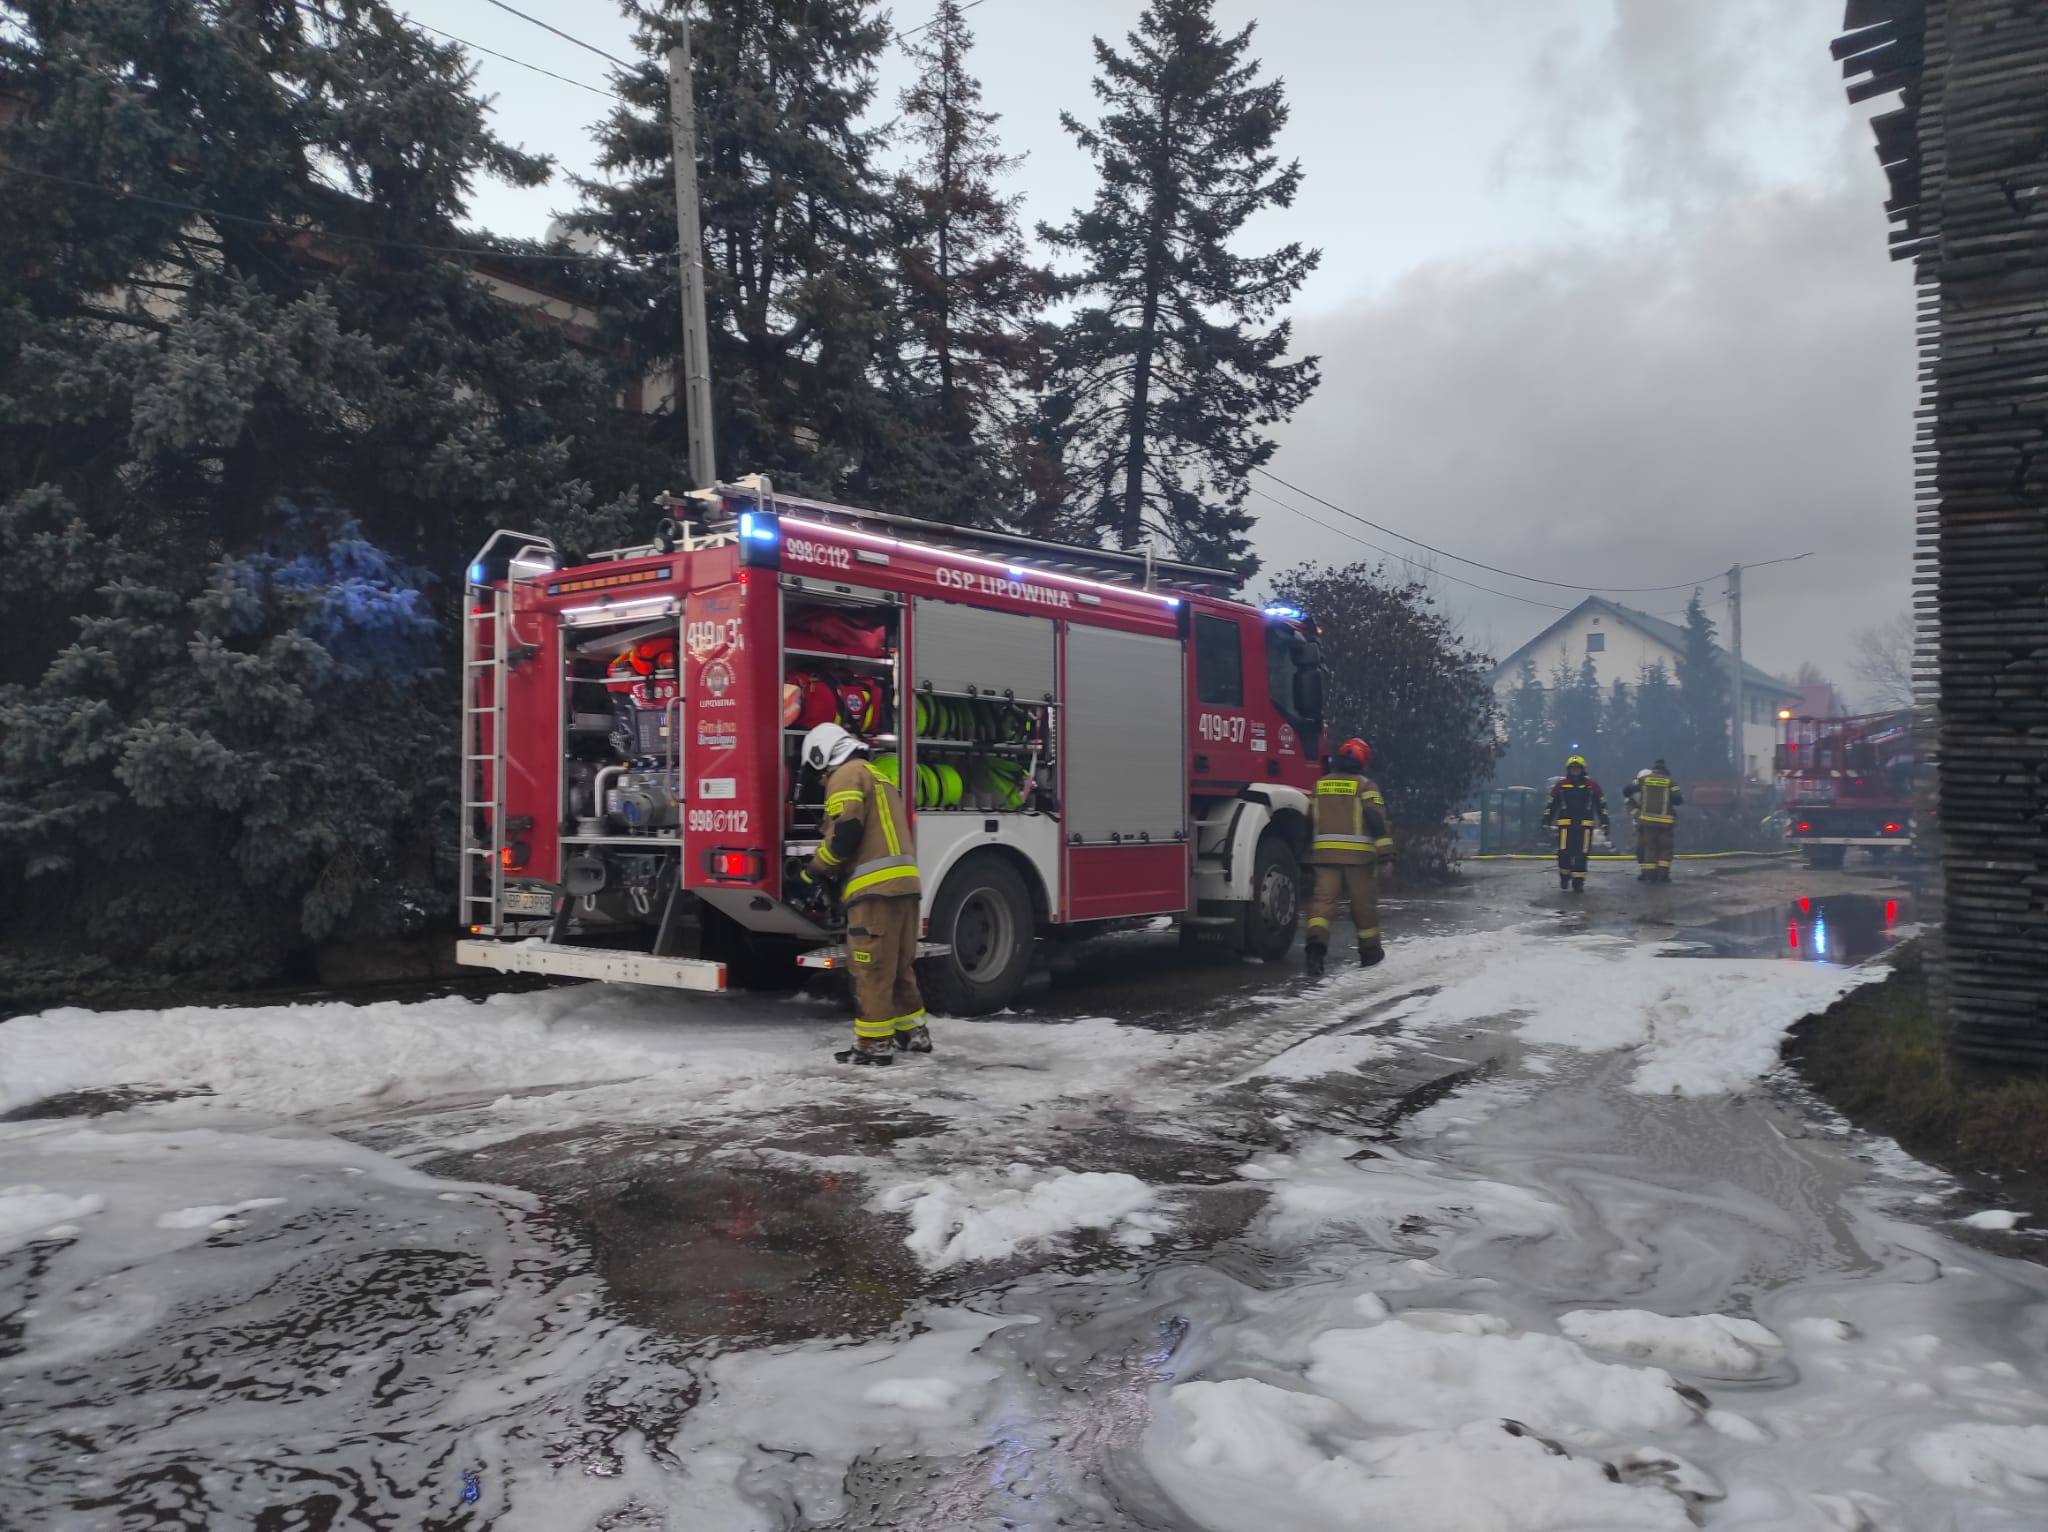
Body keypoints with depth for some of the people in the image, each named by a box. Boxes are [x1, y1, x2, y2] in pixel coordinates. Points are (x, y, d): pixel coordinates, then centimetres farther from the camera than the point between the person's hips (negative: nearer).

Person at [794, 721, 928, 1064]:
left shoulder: (847, 775, -4)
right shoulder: (877, 775, 25)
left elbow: (846, 833, -16)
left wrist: (814, 871, -3)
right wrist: (832, 870, 25)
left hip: (877, 887, -9)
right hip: (905, 883, 9)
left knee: (872, 968, -5)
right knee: (900, 965, 16)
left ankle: (874, 1043, -3)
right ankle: (913, 1032, 22)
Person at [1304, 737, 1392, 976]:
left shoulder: (1320, 785, 13)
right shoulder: (1364, 785, -1)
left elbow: (1310, 821, 18)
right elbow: (1378, 820, -9)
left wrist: (1309, 854, 27)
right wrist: (1386, 852, -9)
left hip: (1324, 852, 3)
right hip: (1357, 853, -3)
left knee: (1322, 899, -5)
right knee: (1364, 903, 10)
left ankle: (1317, 940, -28)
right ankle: (1369, 951, 22)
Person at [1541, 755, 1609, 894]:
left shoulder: (1592, 785, 5)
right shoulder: (1561, 785, 5)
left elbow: (1601, 805, 9)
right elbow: (1551, 805, 9)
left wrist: (1604, 823, 4)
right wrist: (1546, 822, 5)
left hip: (1585, 825, 0)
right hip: (1565, 824, 0)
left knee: (1581, 855, 0)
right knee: (1564, 853, -6)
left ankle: (1578, 882, 8)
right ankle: (1564, 879, 15)